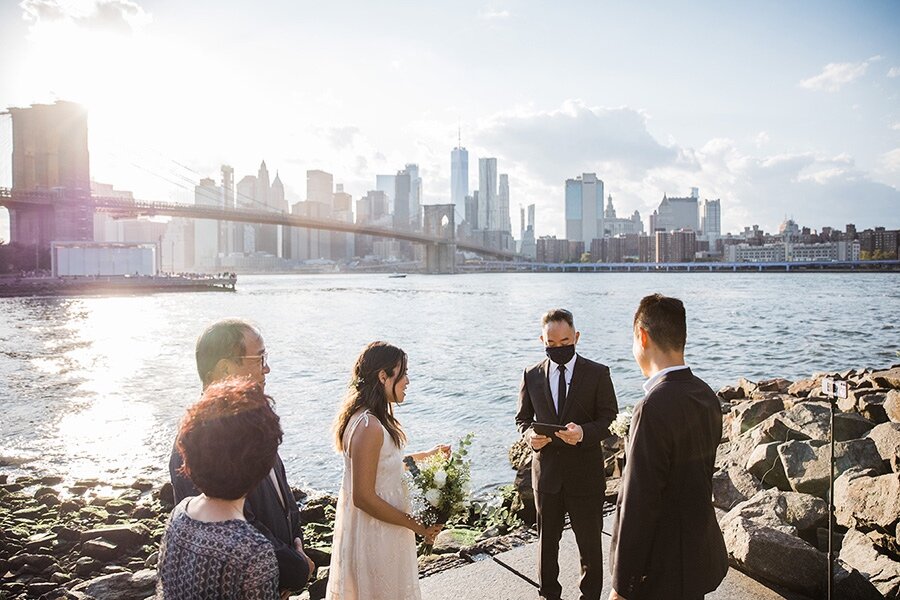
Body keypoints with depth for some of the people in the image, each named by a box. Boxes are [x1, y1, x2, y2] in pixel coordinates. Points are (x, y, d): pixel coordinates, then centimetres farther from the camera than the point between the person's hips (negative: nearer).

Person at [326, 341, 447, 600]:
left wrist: (426, 455, 11)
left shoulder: (366, 416, 1)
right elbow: (364, 497, -28)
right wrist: (417, 525, -20)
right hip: (375, 532, -9)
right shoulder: (369, 427, -29)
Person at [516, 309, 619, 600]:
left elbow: (609, 418, -6)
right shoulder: (532, 376, 1)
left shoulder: (598, 373, -6)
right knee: (547, 539, 17)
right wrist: (530, 434, -14)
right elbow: (523, 417, 9)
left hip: (585, 471, -2)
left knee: (590, 541, 13)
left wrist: (584, 432, -27)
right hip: (546, 469, 2)